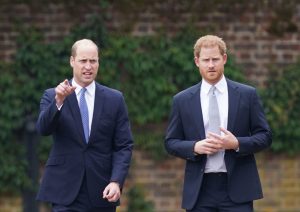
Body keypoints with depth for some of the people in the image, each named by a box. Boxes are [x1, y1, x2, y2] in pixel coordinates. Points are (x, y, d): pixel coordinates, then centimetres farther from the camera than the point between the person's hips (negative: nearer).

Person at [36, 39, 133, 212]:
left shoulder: (115, 99, 6)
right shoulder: (52, 96, 3)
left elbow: (124, 146, 3)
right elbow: (43, 129, -14)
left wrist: (116, 182, -11)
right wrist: (59, 101, -31)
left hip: (102, 193, 2)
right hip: (66, 192, -2)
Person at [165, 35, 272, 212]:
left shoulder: (247, 95, 5)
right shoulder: (182, 100, 8)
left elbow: (265, 137, 6)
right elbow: (171, 142, 10)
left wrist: (237, 144, -13)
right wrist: (195, 147, -11)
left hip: (236, 186, -1)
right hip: (199, 190, 1)